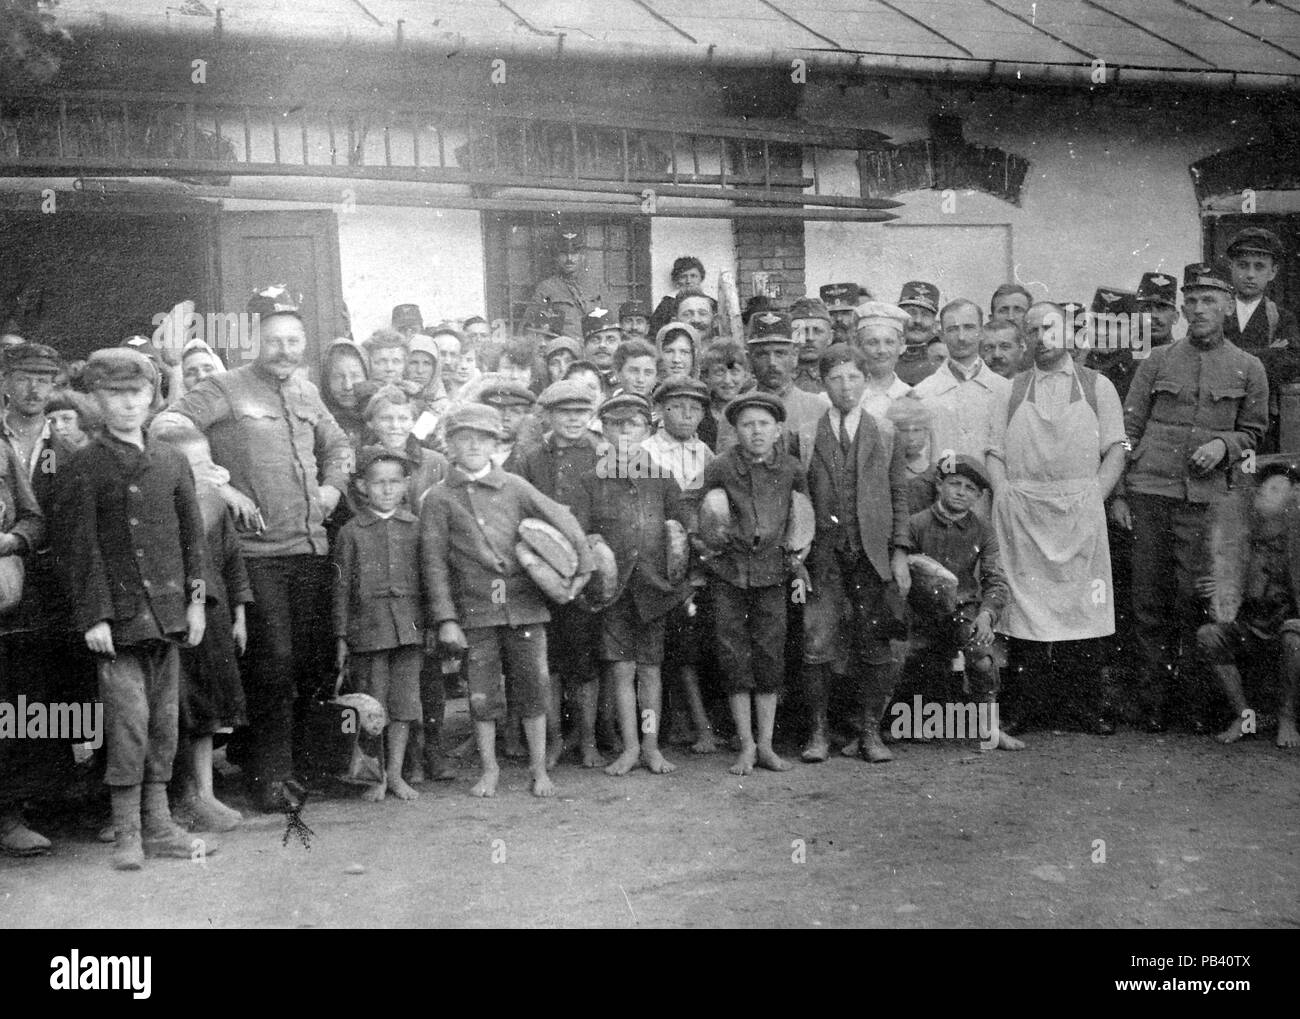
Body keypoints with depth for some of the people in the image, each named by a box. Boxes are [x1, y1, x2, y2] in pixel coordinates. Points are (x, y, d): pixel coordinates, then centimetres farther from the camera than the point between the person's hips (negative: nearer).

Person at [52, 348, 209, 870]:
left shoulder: (172, 461, 11)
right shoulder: (83, 467, -2)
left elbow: (192, 533, 13)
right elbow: (78, 547, -5)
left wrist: (196, 598, 6)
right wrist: (93, 616, -10)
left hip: (168, 613, 4)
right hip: (118, 618, -4)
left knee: (164, 723, 8)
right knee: (129, 720, -7)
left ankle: (158, 826, 17)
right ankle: (126, 833, 4)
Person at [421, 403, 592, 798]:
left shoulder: (515, 487, 6)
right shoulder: (439, 499, 2)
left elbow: (561, 518, 9)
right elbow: (433, 562, -1)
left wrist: (583, 564, -1)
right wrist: (446, 619, -7)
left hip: (524, 604, 1)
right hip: (475, 610, -1)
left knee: (534, 687, 4)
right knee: (482, 693, 4)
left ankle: (539, 768, 18)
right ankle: (489, 769, 22)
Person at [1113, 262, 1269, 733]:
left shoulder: (1248, 368, 8)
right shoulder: (1158, 361, 7)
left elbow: (1253, 433, 16)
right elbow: (1127, 429, 7)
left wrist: (1224, 444, -6)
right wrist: (1118, 493, 1)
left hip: (1205, 497, 0)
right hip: (1148, 493, 1)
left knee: (1192, 600, -3)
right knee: (1149, 600, 2)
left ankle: (1194, 697, 11)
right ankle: (1153, 699, 11)